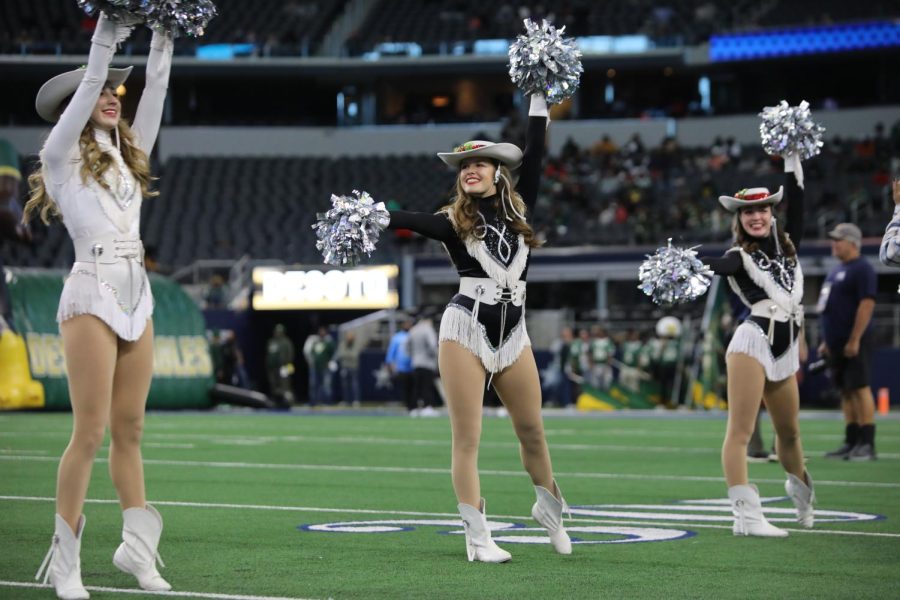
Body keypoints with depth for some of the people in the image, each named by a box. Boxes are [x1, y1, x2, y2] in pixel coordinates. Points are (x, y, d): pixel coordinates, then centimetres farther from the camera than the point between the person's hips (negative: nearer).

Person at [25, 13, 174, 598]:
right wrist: (106, 39, -13)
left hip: (137, 294, 6)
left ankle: (137, 547, 12)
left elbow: (155, 93, 13)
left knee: (129, 430, 8)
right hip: (93, 292, -6)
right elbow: (86, 91, -10)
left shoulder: (128, 154, 18)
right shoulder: (63, 156, 2)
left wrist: (164, 38, 8)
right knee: (90, 432, -8)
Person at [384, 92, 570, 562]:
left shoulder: (517, 207, 7)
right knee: (467, 439, -3)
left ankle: (550, 508, 38)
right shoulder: (454, 221, -3)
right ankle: (477, 537, 1)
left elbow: (534, 155, 6)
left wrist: (539, 98, 7)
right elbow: (411, 220, -20)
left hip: (512, 332, 4)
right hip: (466, 329, -4)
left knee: (532, 431, 15)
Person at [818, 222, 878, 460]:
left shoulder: (862, 269, -10)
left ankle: (867, 445, -10)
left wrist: (854, 340, -22)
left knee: (860, 388, -10)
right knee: (846, 392, 9)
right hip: (837, 343, 10)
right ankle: (851, 443, 12)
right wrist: (826, 341, 22)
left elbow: (867, 305, -18)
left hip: (853, 342, -9)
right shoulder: (837, 271, 20)